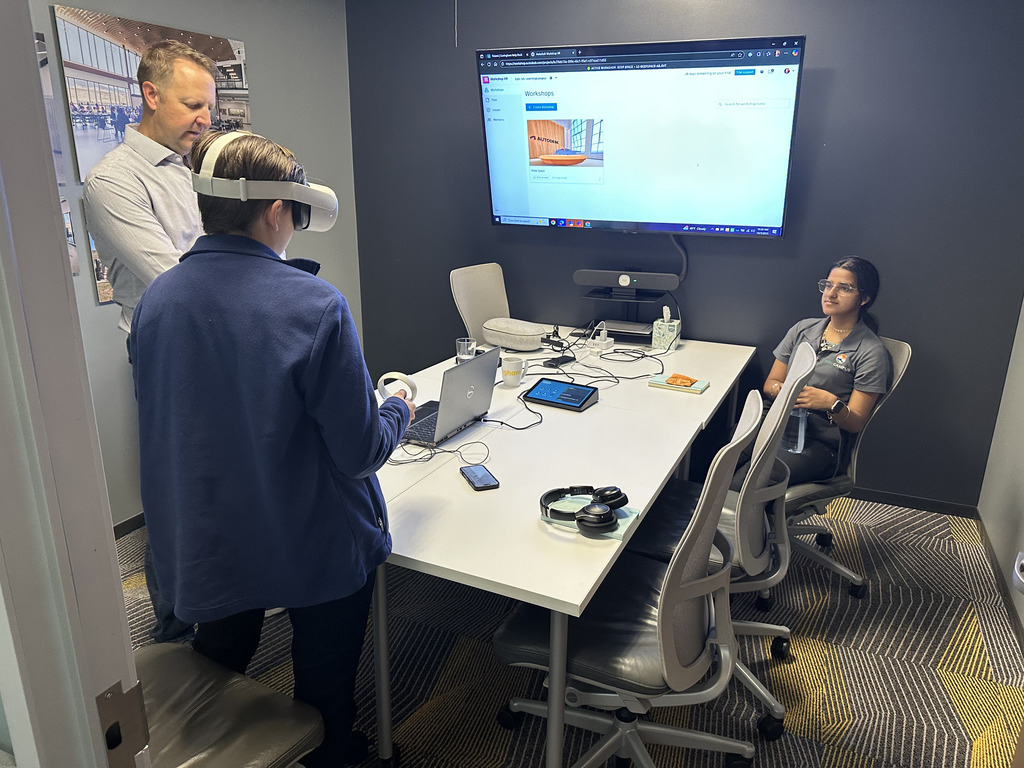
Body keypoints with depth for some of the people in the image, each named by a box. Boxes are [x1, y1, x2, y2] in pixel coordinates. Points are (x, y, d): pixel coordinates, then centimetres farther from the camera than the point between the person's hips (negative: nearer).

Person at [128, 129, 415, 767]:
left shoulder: (154, 301, -7)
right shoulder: (315, 306, -24)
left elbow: (167, 431, 6)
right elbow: (359, 453, -21)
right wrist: (398, 413, 0)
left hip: (202, 546, 5)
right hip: (317, 548, -4)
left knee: (218, 670, 31)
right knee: (324, 692, 22)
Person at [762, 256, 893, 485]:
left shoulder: (872, 352, 1)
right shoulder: (803, 329, 16)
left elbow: (856, 423, -2)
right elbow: (770, 384, 14)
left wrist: (832, 403, -24)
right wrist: (781, 389, -11)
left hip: (819, 442, -5)